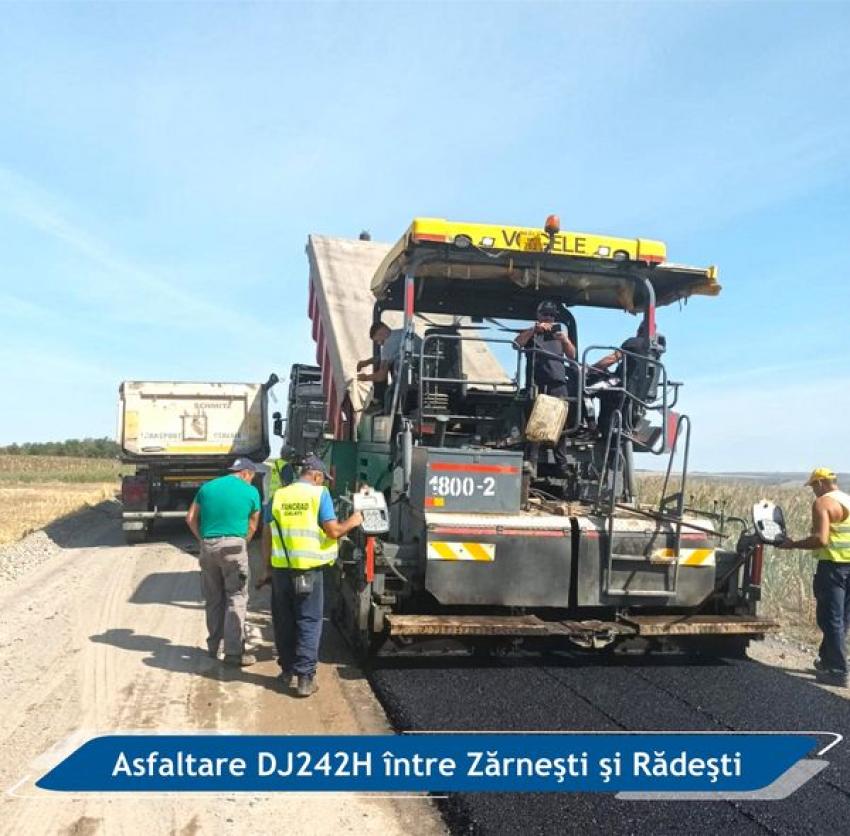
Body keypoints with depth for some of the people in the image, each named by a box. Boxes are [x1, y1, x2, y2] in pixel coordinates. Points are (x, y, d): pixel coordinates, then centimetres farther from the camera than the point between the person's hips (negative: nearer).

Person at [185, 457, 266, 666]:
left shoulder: (207, 487, 13)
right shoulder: (250, 492, 2)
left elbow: (191, 519, 11)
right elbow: (252, 526, 5)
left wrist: (203, 539, 13)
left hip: (207, 546, 5)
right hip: (234, 546, -5)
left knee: (213, 599, 14)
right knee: (236, 598, -1)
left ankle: (214, 646, 23)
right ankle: (234, 652, -3)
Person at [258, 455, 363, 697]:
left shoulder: (278, 496, 8)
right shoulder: (320, 494, -4)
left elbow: (267, 536, 9)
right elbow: (333, 532, -10)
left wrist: (268, 569, 17)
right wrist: (351, 523, 9)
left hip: (281, 568, 4)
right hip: (308, 568, -3)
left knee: (283, 621, 16)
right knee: (309, 622, 4)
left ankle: (287, 670, 26)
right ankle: (305, 677, 2)